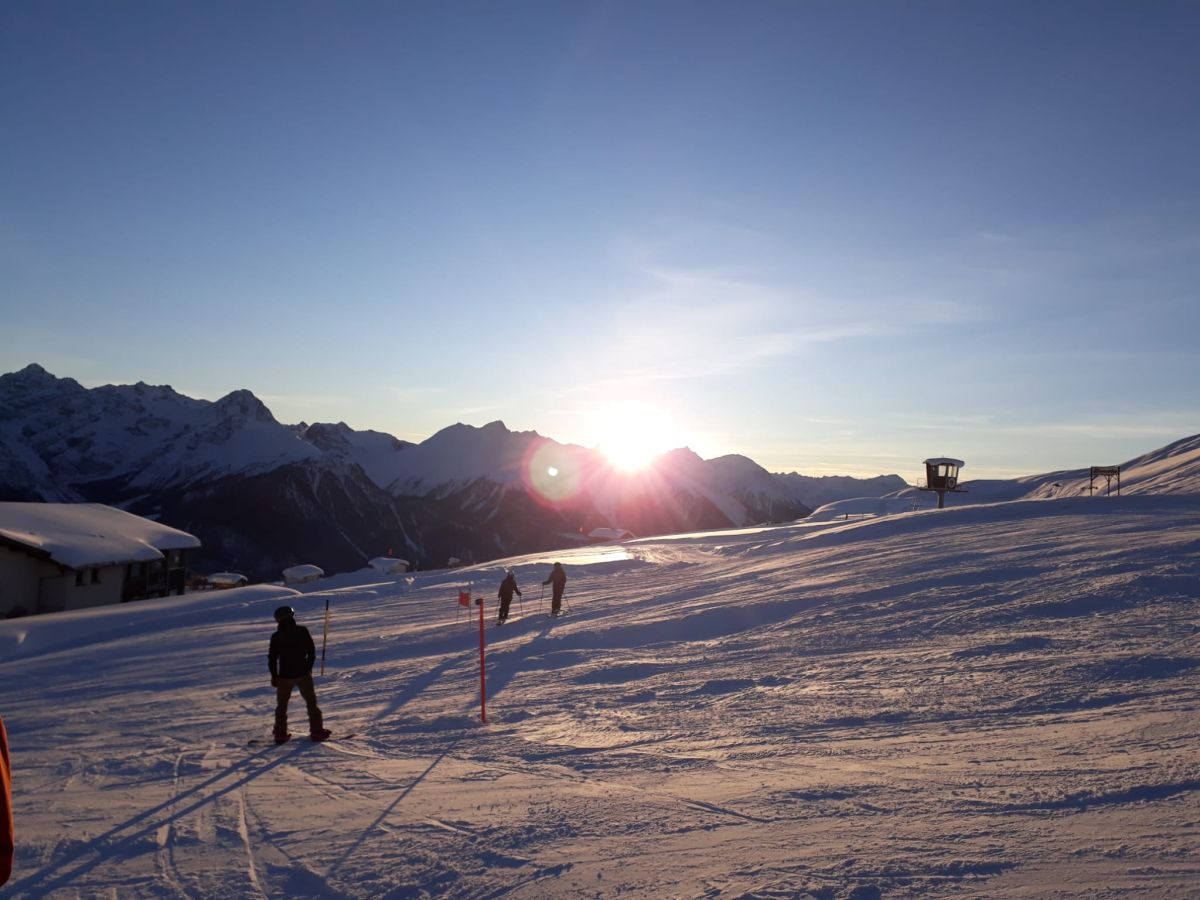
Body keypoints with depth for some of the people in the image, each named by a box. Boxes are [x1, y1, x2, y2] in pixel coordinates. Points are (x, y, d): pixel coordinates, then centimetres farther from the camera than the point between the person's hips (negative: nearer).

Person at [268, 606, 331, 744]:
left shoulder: (276, 636, -7)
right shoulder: (302, 631, -7)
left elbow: (272, 658, -4)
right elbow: (312, 651, -2)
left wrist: (274, 676, 8)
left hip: (284, 676, 0)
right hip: (303, 674, 0)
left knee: (282, 705, 16)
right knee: (311, 702, 11)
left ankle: (280, 734, 15)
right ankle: (317, 731, 9)